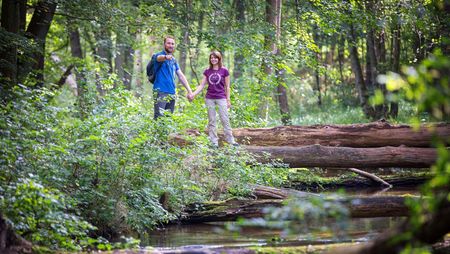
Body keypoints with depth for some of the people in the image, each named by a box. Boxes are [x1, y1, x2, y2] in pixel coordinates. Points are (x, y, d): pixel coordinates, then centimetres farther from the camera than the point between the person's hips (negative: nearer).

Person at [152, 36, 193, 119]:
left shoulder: (173, 60, 18)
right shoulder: (160, 55, -3)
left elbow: (181, 75, 19)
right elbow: (159, 58, -29)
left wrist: (189, 90, 11)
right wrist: (166, 57, -53)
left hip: (172, 93, 7)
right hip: (160, 92, -7)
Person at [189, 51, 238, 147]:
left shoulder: (224, 71, 0)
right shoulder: (207, 71, 7)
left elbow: (227, 87, 2)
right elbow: (202, 85, 7)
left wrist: (228, 100, -1)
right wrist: (193, 94, -5)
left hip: (221, 98, -3)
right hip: (209, 99, 3)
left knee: (225, 119, -5)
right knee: (211, 121, 3)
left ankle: (230, 140, -1)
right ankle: (214, 142, 6)